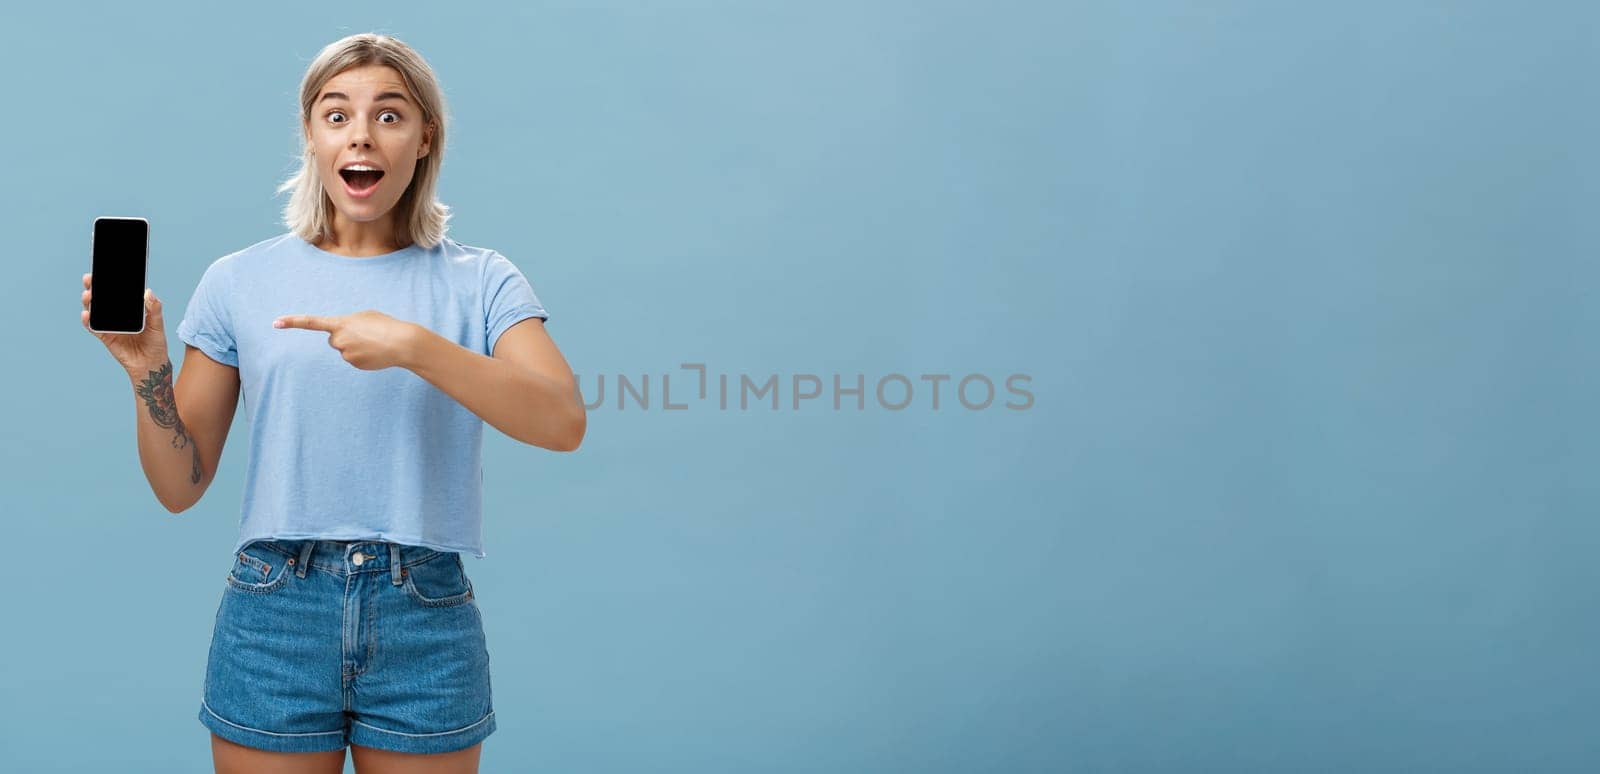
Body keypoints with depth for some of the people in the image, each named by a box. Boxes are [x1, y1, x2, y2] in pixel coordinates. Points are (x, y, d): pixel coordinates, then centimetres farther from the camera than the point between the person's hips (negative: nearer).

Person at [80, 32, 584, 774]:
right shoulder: (239, 281, 4)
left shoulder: (480, 282, 1)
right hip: (274, 611, 1)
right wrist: (147, 371, -11)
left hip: (426, 621, 0)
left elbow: (563, 423, -16)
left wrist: (413, 345, -25)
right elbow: (180, 486, 6)